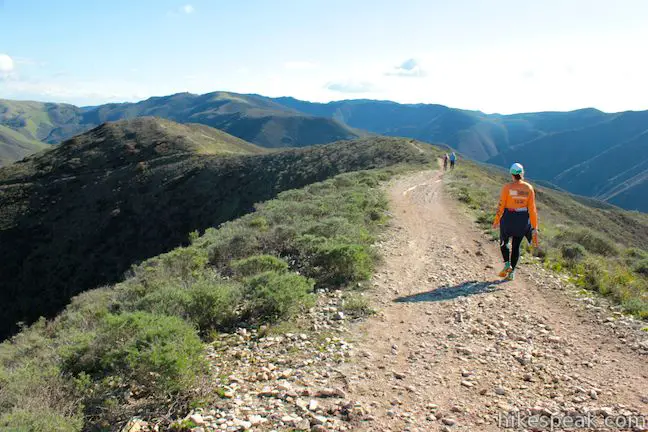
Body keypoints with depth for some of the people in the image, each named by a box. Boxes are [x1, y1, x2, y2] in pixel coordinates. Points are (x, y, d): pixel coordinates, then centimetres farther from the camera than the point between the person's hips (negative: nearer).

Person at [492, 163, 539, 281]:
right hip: (523, 219, 3)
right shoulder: (529, 188, -4)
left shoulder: (507, 187, -11)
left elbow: (501, 206, -10)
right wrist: (534, 228, -2)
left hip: (509, 218, -2)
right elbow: (532, 208, -5)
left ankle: (507, 264, -3)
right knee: (516, 246, 15)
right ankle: (512, 273, 14)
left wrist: (496, 221, 4)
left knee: (504, 242, 20)